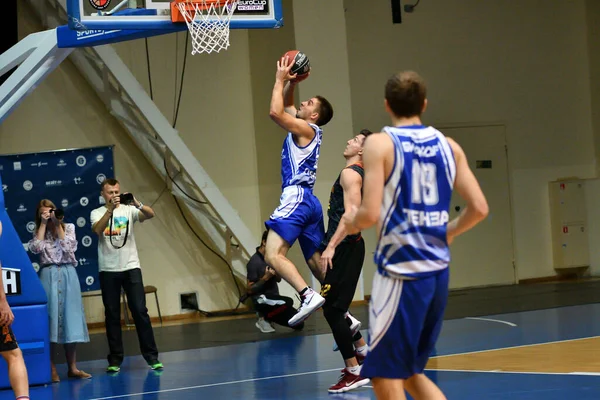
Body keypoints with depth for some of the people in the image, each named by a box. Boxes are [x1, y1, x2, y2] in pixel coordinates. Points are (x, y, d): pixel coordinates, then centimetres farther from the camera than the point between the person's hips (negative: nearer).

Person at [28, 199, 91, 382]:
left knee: (70, 318, 1)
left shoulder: (68, 227, 10)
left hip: (67, 275, 1)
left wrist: (57, 225, -4)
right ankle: (51, 368, -2)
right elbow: (36, 248, -8)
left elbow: (68, 247, -6)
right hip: (48, 276, -1)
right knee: (50, 319, -6)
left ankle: (72, 367, 7)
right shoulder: (38, 232, 11)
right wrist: (43, 225, -4)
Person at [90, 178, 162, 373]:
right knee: (112, 315, 4)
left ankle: (152, 356, 0)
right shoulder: (97, 213, 4)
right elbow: (98, 229, -18)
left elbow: (150, 214, -13)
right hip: (108, 270, 0)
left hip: (131, 267, 0)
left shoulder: (128, 210, 5)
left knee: (140, 311, -4)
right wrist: (110, 209, -28)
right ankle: (115, 360, 10)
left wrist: (137, 204, -31)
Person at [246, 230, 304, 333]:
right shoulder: (254, 262, -17)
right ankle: (264, 318, -11)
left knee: (299, 324, 4)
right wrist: (265, 278, -26)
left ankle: (268, 316, 18)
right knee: (288, 302, -36)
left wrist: (276, 273, -9)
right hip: (262, 300, -8)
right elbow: (250, 290, -15)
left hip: (274, 298, 8)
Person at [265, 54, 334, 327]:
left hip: (297, 199, -10)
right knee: (318, 264, 10)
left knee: (273, 254, -21)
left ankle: (308, 295, -35)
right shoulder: (303, 129, 19)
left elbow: (275, 112, -19)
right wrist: (291, 82, 22)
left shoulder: (306, 128, -6)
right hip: (308, 202, 10)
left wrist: (280, 80, -8)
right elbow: (285, 108, 34)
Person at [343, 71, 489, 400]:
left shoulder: (380, 144, -7)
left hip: (401, 272, -6)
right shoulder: (448, 146, 8)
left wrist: (351, 222, 7)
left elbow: (371, 214, -16)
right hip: (438, 271, 6)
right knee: (409, 372, 20)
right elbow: (479, 208, 5)